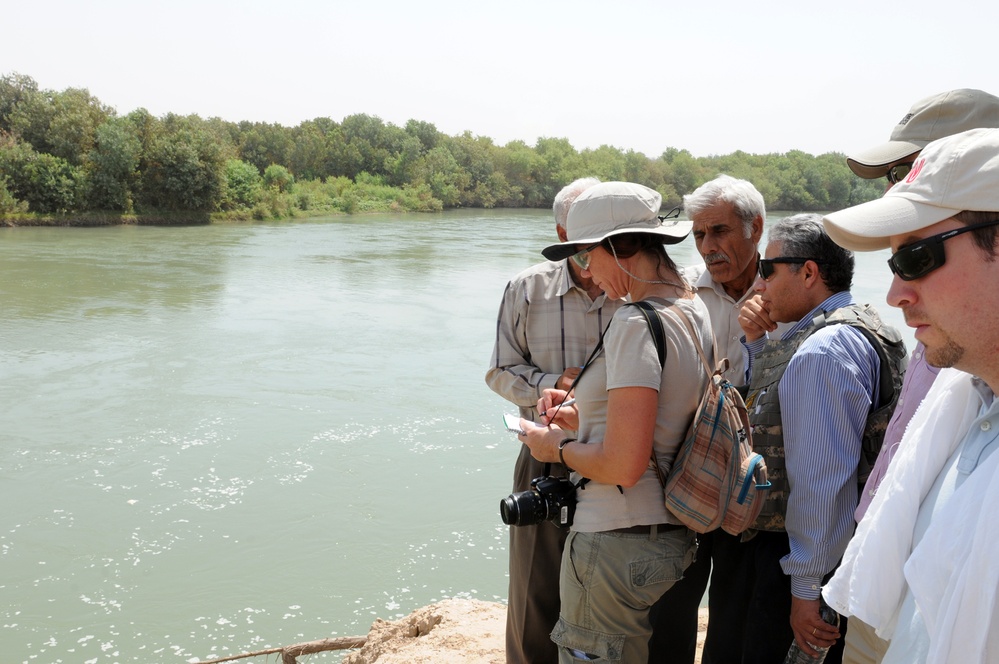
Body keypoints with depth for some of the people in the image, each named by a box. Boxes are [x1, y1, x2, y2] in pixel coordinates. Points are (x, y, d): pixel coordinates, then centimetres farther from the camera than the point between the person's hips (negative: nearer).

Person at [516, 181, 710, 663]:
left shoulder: (637, 323, -21)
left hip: (618, 543, -10)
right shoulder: (694, 310, 9)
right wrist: (581, 419, 12)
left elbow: (623, 464, -25)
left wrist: (557, 448, -7)